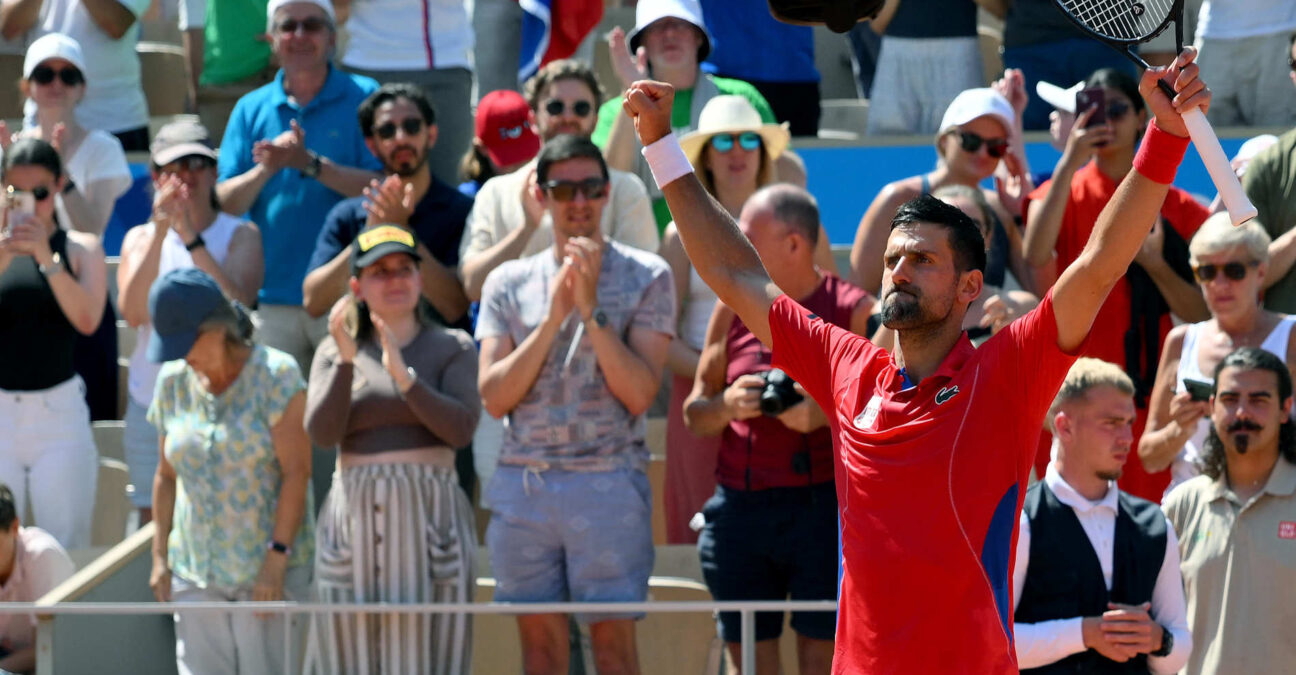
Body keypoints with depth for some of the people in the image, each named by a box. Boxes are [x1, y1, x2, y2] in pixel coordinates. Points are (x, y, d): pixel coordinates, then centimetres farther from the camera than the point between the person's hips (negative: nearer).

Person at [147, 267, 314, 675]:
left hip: (267, 568, -4)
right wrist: (160, 556, 9)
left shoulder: (275, 374, -6)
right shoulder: (173, 382, 9)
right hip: (195, 573, 4)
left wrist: (277, 557, -15)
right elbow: (167, 476, 15)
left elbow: (296, 473, -10)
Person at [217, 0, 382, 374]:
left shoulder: (364, 98, 1)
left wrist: (310, 164, -19)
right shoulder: (251, 109, 10)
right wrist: (266, 168, -14)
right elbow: (225, 202, 4)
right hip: (275, 297, 3)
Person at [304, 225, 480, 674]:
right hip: (356, 516, 1)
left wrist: (403, 375, -17)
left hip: (429, 516, -1)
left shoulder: (453, 348, 7)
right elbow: (321, 432, -4)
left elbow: (461, 429, -7)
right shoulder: (333, 353, 11)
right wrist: (346, 359, -16)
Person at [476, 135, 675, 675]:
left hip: (608, 482, -3)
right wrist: (553, 317, -8)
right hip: (521, 483, 3)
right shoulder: (508, 282, 10)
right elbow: (493, 396, 1)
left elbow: (640, 393, -6)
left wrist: (591, 310, -13)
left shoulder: (645, 276, 3)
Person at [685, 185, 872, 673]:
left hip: (823, 507, -4)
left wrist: (826, 413, -19)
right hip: (740, 509, 4)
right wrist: (728, 405, -7)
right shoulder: (734, 308, 12)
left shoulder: (852, 310, 0)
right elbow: (694, 415, 14)